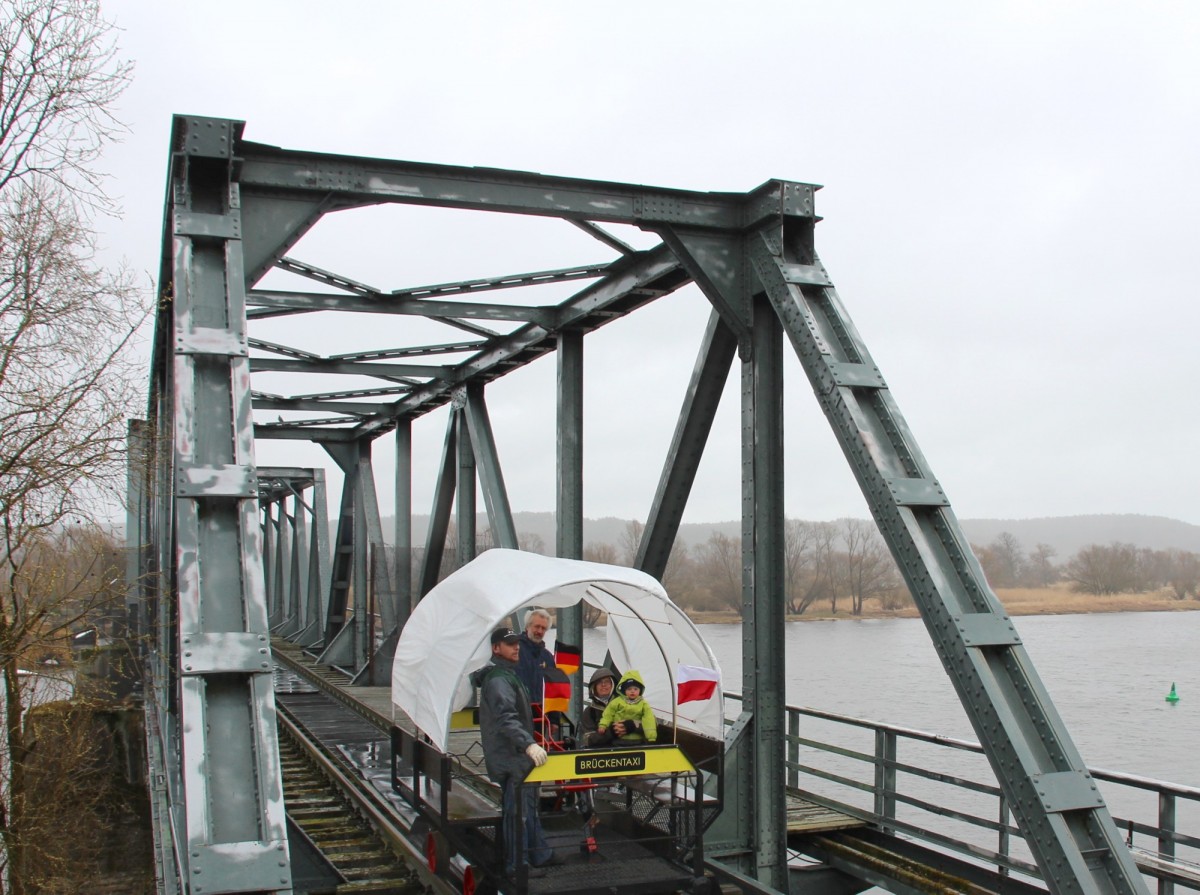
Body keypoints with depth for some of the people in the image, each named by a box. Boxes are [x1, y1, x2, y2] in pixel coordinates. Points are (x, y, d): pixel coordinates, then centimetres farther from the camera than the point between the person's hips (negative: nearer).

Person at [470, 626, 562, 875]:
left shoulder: (508, 674, 16)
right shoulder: (498, 679, -19)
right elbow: (506, 718, -32)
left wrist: (528, 745, 31)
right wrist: (529, 744, -42)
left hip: (517, 755, 11)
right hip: (510, 759, -11)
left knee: (529, 806, 18)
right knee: (516, 810, -6)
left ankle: (540, 854, 29)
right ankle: (515, 866, 2)